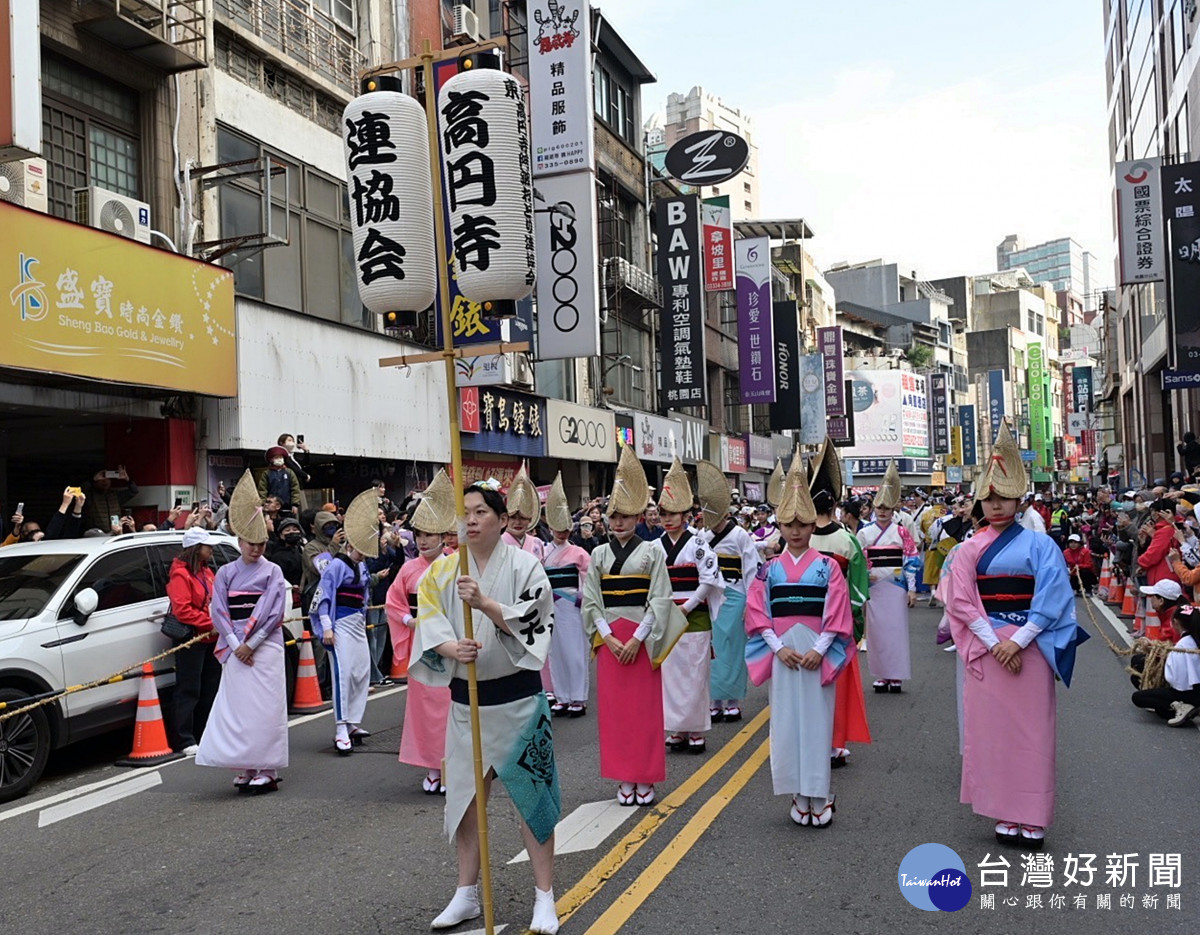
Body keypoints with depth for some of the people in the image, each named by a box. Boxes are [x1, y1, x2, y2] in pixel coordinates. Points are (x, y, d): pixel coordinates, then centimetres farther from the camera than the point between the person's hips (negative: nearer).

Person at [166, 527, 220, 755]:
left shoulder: (206, 571, 16)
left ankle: (204, 735, 24)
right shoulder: (180, 574, -13)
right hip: (192, 640, -9)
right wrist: (211, 624, -23)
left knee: (210, 689, 14)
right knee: (189, 691, -5)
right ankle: (185, 741, 0)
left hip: (210, 639, 9)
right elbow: (182, 610, -21)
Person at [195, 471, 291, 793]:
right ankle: (244, 769, 11)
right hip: (235, 648, 3)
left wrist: (251, 643, -13)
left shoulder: (272, 572, 3)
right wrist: (234, 644, -8)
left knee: (264, 707, -4)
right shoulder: (226, 572, 10)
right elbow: (218, 610, 3)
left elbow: (274, 612, -5)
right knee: (235, 706, 2)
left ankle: (266, 770, 0)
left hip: (265, 646, -3)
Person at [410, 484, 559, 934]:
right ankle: (467, 893, 29)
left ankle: (544, 895, 16)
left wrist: (484, 603, -29)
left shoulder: (525, 565, -7)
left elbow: (530, 623, -16)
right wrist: (453, 648, -25)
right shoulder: (442, 570, 2)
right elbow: (428, 627, -5)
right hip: (465, 698, 4)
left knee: (530, 792, 2)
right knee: (465, 793, 12)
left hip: (517, 698, -3)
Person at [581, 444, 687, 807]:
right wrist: (609, 639, -8)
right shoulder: (599, 554, 6)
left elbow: (659, 600, -5)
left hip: (642, 638, -2)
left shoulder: (652, 552, 0)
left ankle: (645, 779, 13)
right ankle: (623, 778, 16)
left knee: (645, 706, 2)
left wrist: (637, 639, -12)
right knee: (613, 707, 5)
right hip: (609, 638, 2)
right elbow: (591, 601, 3)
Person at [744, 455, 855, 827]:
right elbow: (757, 612, 0)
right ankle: (799, 794, 17)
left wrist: (818, 650, -14)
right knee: (786, 719, 5)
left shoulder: (827, 566, 0)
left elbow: (836, 614, -4)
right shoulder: (770, 568, 5)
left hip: (817, 652, -2)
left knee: (816, 719, 2)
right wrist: (778, 647, -10)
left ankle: (819, 793, 13)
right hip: (782, 650, 2)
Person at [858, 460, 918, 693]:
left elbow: (911, 562, 1)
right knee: (876, 631, 3)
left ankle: (896, 676, 8)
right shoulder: (864, 533, 6)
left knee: (897, 629, 0)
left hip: (896, 588, -1)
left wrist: (912, 589, -3)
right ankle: (881, 676, 13)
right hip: (873, 588, 1)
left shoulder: (902, 532, 2)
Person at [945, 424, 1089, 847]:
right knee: (991, 728, 3)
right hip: (986, 647, 2)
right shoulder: (969, 550, 6)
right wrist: (993, 643, -12)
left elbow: (1052, 598, -5)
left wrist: (1017, 641, -14)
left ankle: (1032, 819, 9)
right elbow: (961, 601, -1)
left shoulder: (1040, 545, 2)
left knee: (1032, 729, 1)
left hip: (1029, 647, -1)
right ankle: (1005, 815, 11)